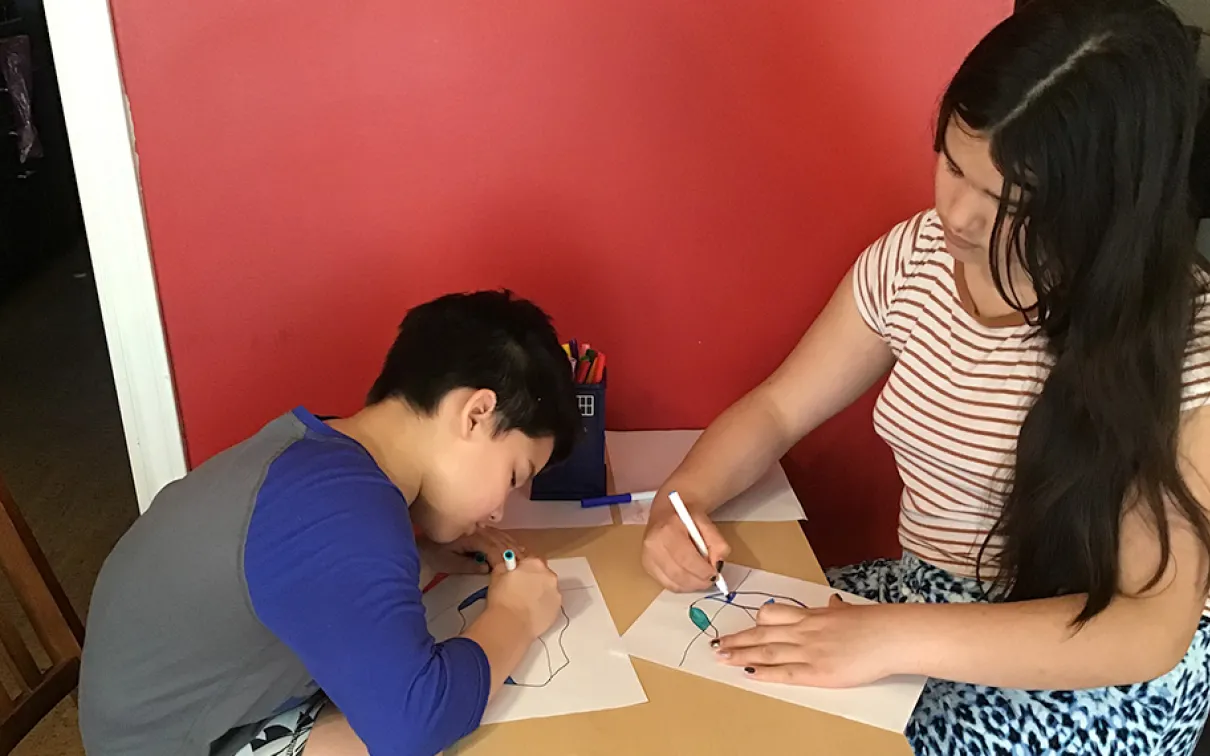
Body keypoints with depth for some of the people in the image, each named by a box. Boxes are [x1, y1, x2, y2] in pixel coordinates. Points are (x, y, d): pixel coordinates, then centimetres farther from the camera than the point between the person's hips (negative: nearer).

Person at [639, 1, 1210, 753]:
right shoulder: (914, 258, -6)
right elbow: (775, 410, 2)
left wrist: (897, 638, -37)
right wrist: (681, 499, -18)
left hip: (1105, 672, -4)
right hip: (926, 597, 5)